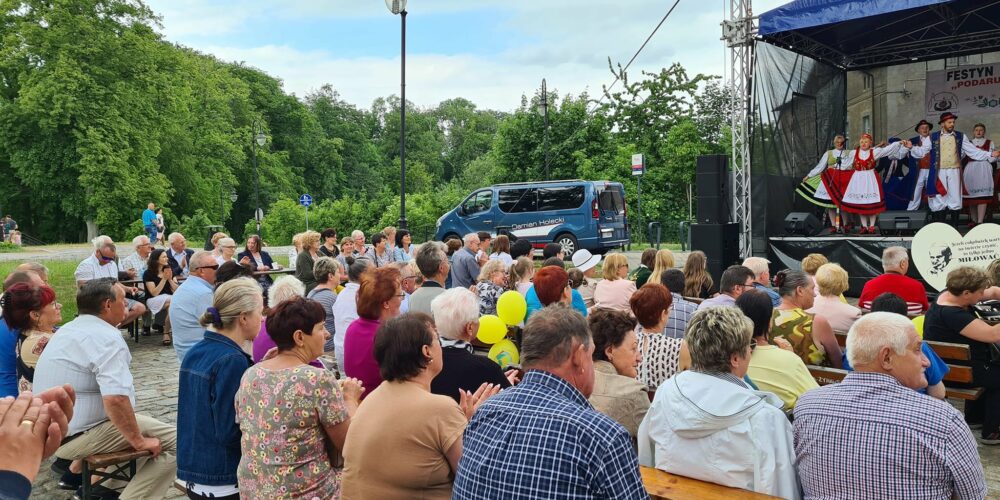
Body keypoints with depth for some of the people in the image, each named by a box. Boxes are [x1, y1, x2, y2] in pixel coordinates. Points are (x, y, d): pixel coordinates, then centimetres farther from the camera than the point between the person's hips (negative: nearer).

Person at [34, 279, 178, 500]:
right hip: (78, 437, -10)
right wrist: (139, 441, -19)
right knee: (177, 442, -11)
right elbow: (115, 399, -32)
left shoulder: (68, 329, 12)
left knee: (145, 424, 26)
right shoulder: (107, 338, -20)